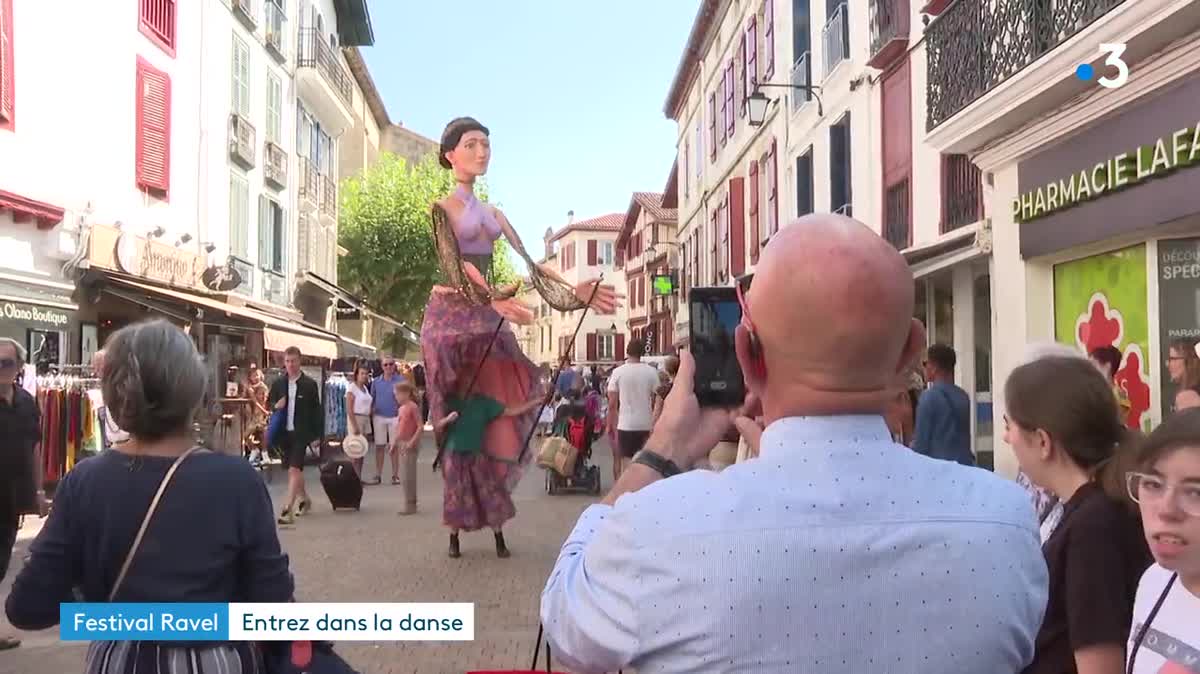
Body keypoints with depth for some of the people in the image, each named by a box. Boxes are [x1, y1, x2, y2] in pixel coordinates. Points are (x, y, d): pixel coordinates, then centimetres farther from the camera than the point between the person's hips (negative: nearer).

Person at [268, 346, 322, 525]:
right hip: (283, 433, 5)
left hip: (301, 433, -5)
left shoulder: (309, 384, -4)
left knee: (294, 469, -13)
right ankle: (304, 499, 37)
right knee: (293, 470, 17)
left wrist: (317, 435, -4)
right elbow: (270, 405, 15)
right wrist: (275, 407, -10)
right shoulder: (277, 384, 6)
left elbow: (316, 410, -1)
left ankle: (288, 509, -17)